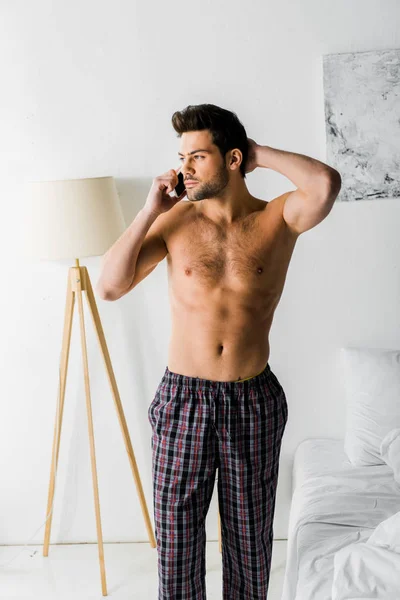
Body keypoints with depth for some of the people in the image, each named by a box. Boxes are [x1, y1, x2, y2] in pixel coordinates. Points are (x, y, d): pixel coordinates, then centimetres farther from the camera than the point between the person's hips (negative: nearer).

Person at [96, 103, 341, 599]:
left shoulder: (278, 219, -2)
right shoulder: (175, 219, 0)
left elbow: (327, 184, -24)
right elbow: (110, 286, -6)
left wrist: (260, 154, -10)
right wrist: (150, 210, -9)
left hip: (254, 401, 0)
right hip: (183, 397, 1)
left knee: (249, 540, 17)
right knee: (176, 539, 11)